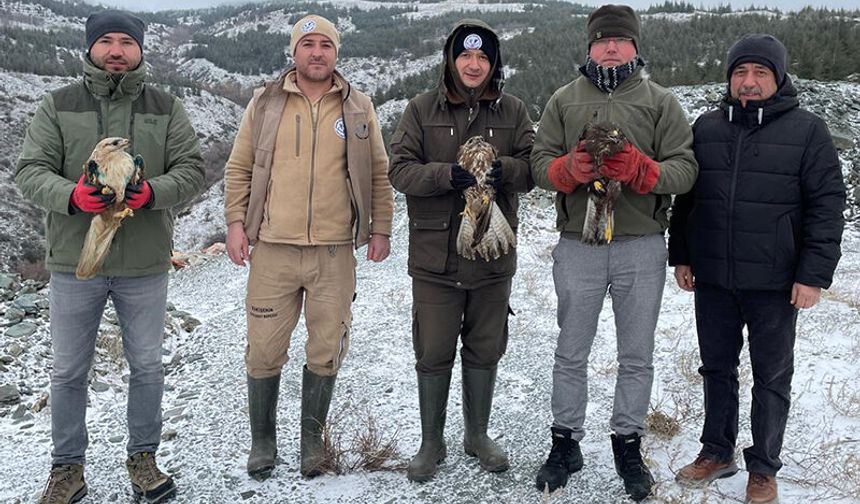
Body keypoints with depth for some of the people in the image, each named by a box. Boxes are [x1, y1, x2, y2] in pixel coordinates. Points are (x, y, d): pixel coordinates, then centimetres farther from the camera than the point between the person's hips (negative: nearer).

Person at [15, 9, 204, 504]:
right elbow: (31, 169, -2)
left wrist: (152, 193, -20)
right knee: (69, 372, 9)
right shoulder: (58, 106, 4)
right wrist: (71, 196, -22)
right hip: (74, 262, 0)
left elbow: (191, 168, -1)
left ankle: (143, 458, 29)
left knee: (147, 366, 11)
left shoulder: (166, 108, 5)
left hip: (145, 264, 0)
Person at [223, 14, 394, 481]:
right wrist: (236, 222, 0)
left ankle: (311, 440, 28)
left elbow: (378, 174, 10)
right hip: (272, 250, 0)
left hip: (335, 253, 1)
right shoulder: (265, 103, 6)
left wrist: (380, 229, 6)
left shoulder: (358, 108, 7)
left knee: (325, 352, 9)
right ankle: (262, 439, 26)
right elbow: (239, 168, 9)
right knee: (264, 351, 5)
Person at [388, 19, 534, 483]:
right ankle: (431, 443, 26)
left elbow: (532, 168, 0)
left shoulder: (513, 111, 5)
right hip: (435, 256, -2)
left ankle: (477, 435, 35)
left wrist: (501, 169, -22)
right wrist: (450, 174, -25)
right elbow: (400, 170, -8)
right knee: (433, 354, 6)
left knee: (485, 351, 15)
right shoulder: (422, 109, -1)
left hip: (494, 254, 2)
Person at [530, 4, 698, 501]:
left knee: (637, 356, 10)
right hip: (578, 245, 1)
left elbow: (685, 168, -3)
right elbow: (541, 162, 3)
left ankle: (628, 445, 28)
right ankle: (566, 444, 26)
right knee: (571, 353, 10)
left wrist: (640, 170, -22)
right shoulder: (564, 100, 8)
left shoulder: (661, 102, 4)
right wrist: (570, 168, -18)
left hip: (642, 246, 0)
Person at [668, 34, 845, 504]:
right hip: (712, 278, 3)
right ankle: (717, 451, 32)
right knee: (717, 367, 15)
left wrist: (814, 274, -12)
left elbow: (827, 205, -6)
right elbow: (685, 196, 12)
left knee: (772, 376, 9)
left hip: (775, 283, -3)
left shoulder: (807, 130, -4)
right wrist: (680, 255, 10)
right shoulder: (706, 127, 6)